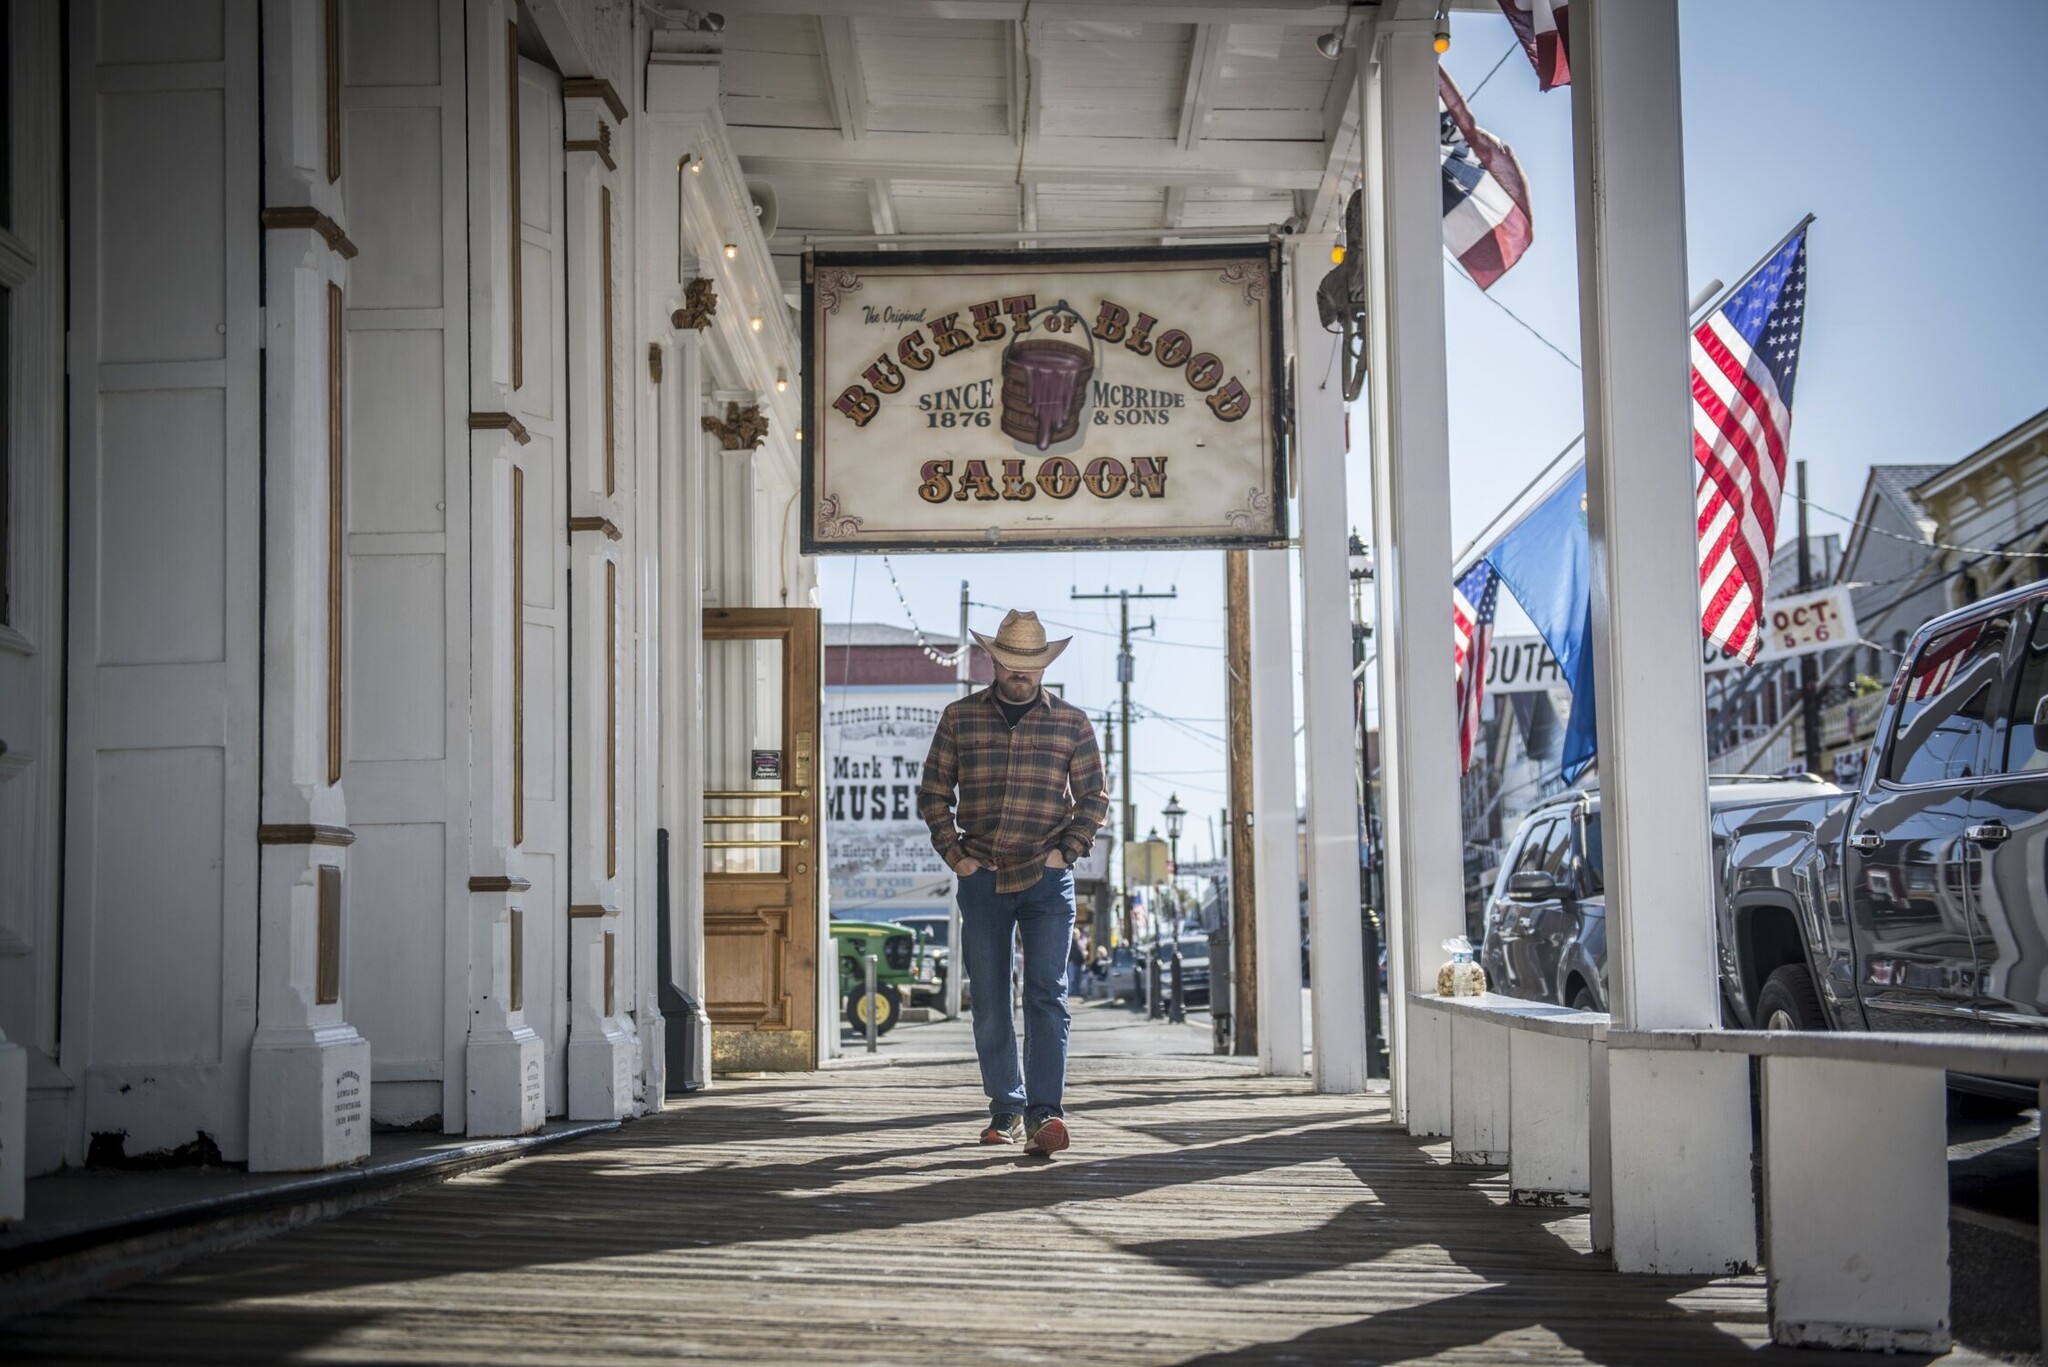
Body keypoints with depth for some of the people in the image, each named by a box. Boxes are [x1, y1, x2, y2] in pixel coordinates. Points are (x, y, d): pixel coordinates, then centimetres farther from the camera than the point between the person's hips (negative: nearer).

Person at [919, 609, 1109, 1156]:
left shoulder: (1072, 722, 5)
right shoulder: (959, 718, 6)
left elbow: (1094, 795, 10)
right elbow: (933, 792, 11)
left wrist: (1067, 850, -2)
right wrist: (954, 855, 1)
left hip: (1047, 880, -2)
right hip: (982, 879, 2)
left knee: (1047, 995, -11)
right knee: (989, 1002, 7)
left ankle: (1043, 1115, -17)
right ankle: (1006, 1108, 19)